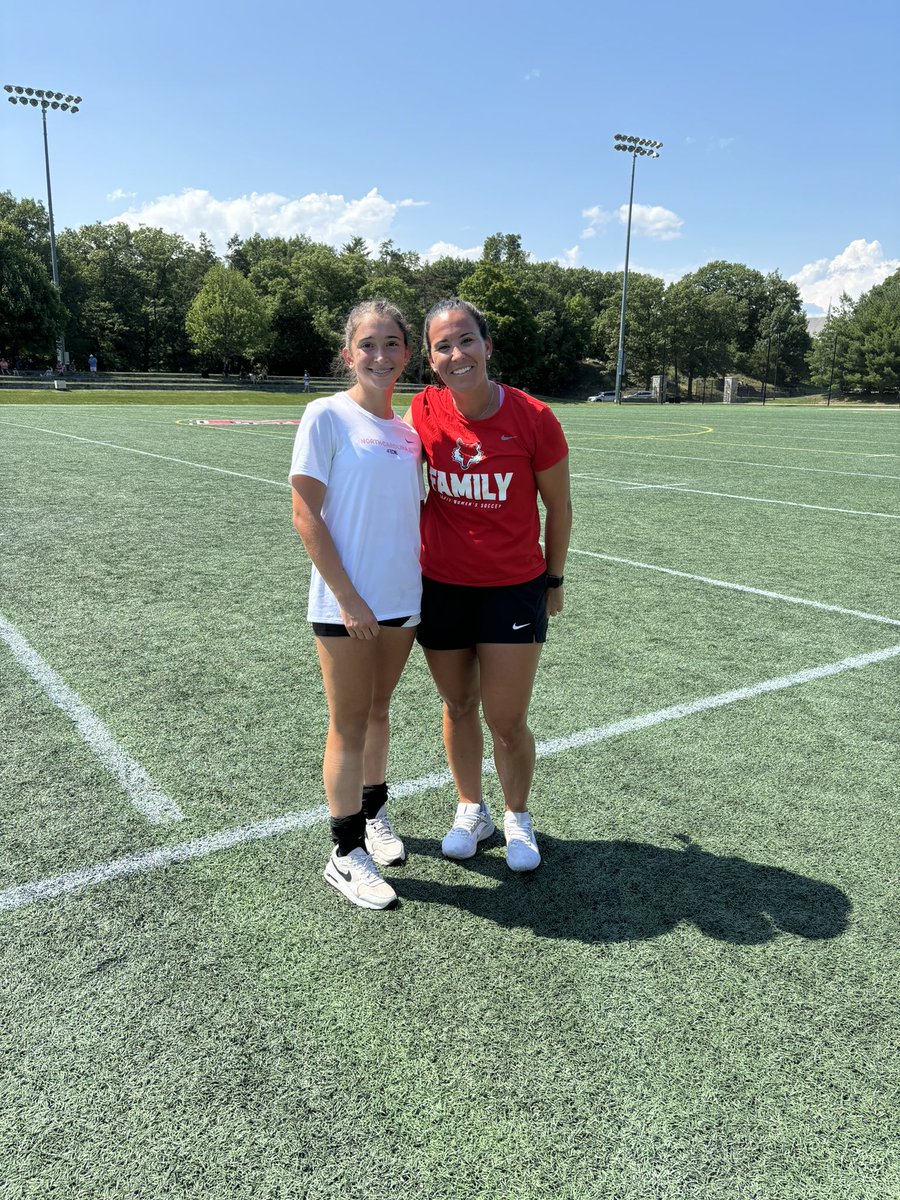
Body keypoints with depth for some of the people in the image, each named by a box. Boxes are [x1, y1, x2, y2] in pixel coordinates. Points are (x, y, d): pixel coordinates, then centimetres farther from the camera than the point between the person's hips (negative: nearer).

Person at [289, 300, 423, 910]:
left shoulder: (409, 429, 8)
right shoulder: (327, 415, -8)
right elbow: (306, 515, -12)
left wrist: (429, 580, 7)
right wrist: (348, 598, -15)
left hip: (403, 600, 5)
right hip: (347, 603, -5)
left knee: (378, 711, 18)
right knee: (350, 725, 4)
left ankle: (374, 810, 38)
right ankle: (347, 853, 19)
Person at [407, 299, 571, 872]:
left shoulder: (534, 418, -15)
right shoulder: (424, 411, -7)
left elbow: (559, 508, -2)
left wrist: (554, 581, 6)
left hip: (515, 588, -2)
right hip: (442, 586, 3)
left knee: (507, 721, 2)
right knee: (459, 706, 15)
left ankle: (518, 817, 30)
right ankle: (471, 811, 38)